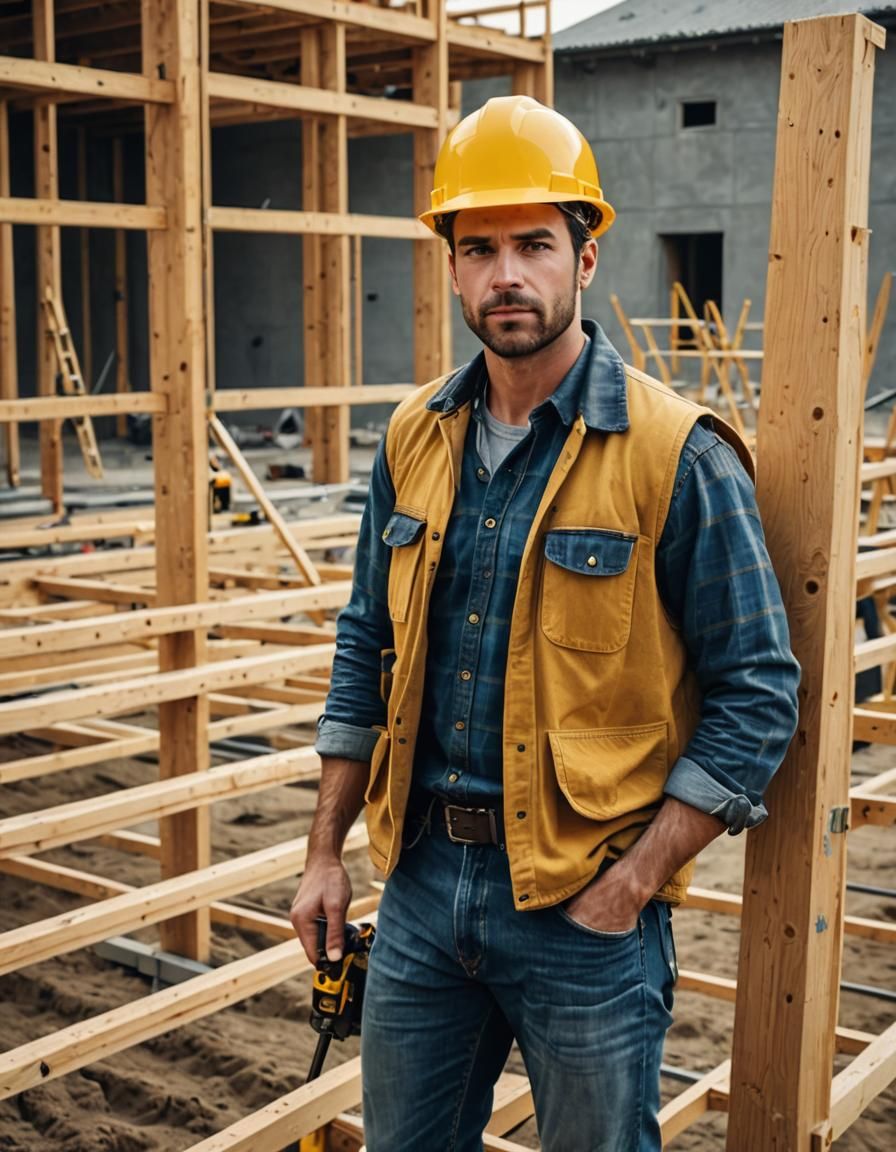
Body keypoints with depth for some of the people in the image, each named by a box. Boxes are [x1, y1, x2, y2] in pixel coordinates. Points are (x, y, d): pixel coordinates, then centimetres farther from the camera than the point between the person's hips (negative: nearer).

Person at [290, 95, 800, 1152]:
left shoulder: (677, 453, -12)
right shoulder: (416, 438, 4)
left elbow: (757, 690, -11)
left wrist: (630, 886, -13)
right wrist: (325, 852, 10)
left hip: (583, 902, -5)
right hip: (421, 879, 5)